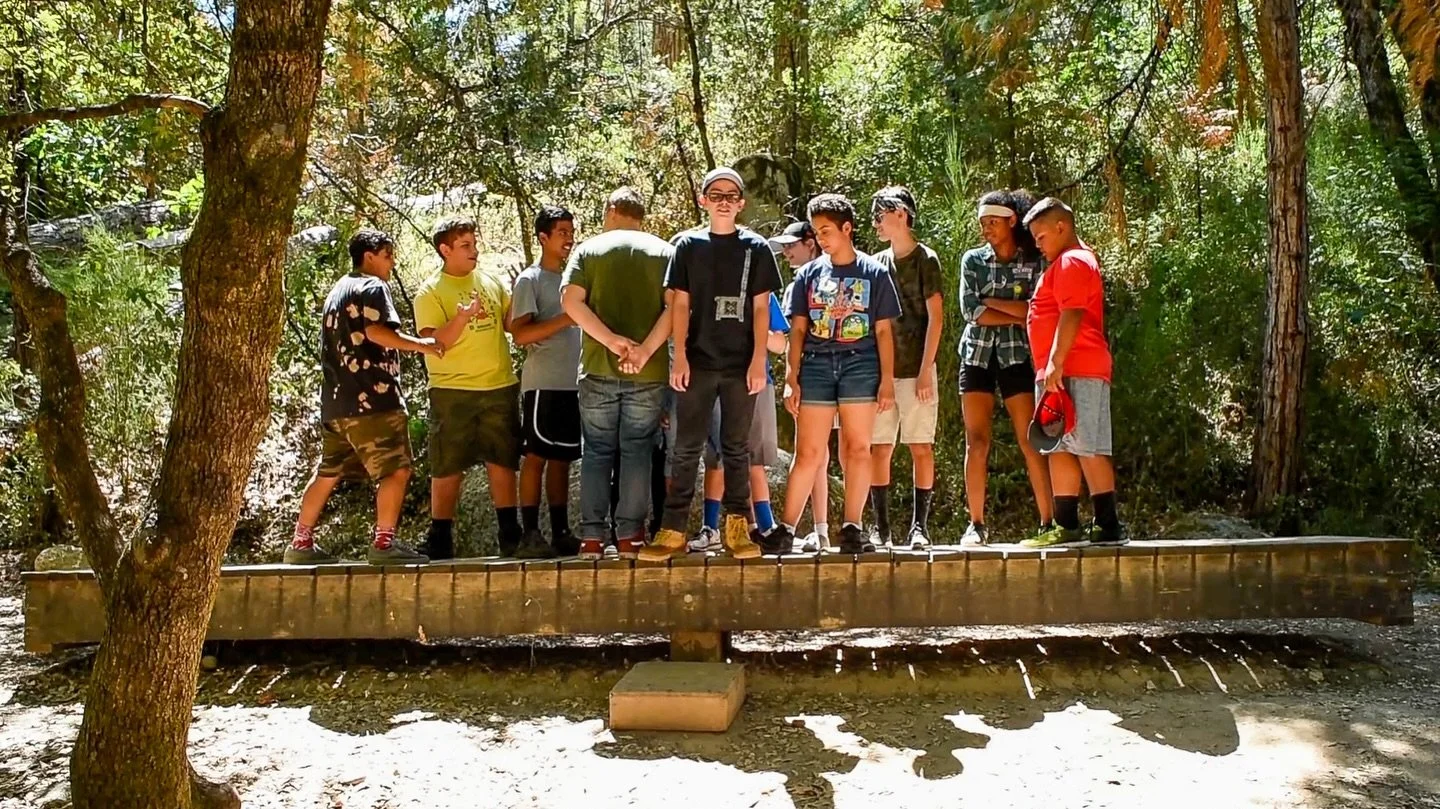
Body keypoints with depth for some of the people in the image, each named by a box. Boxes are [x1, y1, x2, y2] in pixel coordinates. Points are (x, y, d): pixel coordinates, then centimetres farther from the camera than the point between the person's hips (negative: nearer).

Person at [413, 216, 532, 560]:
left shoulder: (493, 281, 12)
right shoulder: (430, 292, -1)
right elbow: (434, 343, -10)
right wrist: (463, 316, -25)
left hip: (500, 388, 4)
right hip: (452, 391, -4)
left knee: (502, 464, 7)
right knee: (448, 470, 0)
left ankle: (511, 539, 15)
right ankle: (440, 546, 9)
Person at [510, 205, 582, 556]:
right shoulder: (530, 280, -3)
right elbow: (521, 333, -14)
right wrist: (567, 318, -20)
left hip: (574, 384, 7)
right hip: (544, 384, -7)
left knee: (562, 459, 10)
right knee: (536, 457, -3)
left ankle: (561, 532, 14)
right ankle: (530, 532, 1)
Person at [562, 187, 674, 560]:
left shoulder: (588, 249, 6)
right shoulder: (664, 251, 6)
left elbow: (571, 300, -9)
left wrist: (612, 340, -13)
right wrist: (647, 349, -14)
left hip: (598, 367, 0)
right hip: (648, 373, 0)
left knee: (596, 452, 9)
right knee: (637, 451, 7)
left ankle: (592, 537, 8)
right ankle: (629, 536, 6)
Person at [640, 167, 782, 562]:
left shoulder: (756, 247, 7)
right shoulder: (687, 245, 7)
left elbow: (761, 308, 4)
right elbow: (680, 304, 5)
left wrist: (758, 360, -4)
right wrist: (680, 357, -4)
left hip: (741, 365, 0)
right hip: (698, 363, 0)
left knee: (736, 448, 5)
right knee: (686, 448, 0)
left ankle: (737, 527, 10)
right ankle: (673, 530, 2)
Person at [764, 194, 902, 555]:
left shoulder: (874, 274, 7)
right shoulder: (808, 274, 11)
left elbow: (883, 330, 5)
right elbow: (798, 330, 9)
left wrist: (887, 380, -1)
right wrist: (792, 379, 1)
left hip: (861, 365, -1)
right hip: (816, 364, 1)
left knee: (858, 448, 0)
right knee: (807, 452, 0)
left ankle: (852, 528, 7)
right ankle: (786, 528, 3)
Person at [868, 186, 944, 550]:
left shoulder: (925, 259, 0)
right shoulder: (877, 263, 13)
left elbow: (935, 317, -5)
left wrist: (926, 370, -11)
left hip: (915, 371, -5)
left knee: (921, 448, -1)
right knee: (879, 449, 3)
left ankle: (920, 526, 5)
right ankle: (881, 528, 9)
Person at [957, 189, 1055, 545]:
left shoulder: (1033, 262, 2)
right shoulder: (973, 260, 7)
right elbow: (970, 310, -5)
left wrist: (991, 301, -8)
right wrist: (1017, 316, -8)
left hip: (1017, 356, -2)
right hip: (977, 355, 2)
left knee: (1030, 443, -5)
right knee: (976, 443, -1)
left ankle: (1047, 522, 0)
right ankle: (976, 525, 5)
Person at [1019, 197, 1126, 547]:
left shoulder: (1072, 262, -8)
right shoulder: (1075, 260, 25)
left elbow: (1071, 316, -19)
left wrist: (1055, 363, -24)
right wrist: (1053, 366, 22)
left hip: (1072, 371, -11)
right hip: (1068, 372, 11)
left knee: (1087, 449, -10)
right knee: (1060, 449, 9)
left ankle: (1108, 526, -7)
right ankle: (1067, 526, 12)